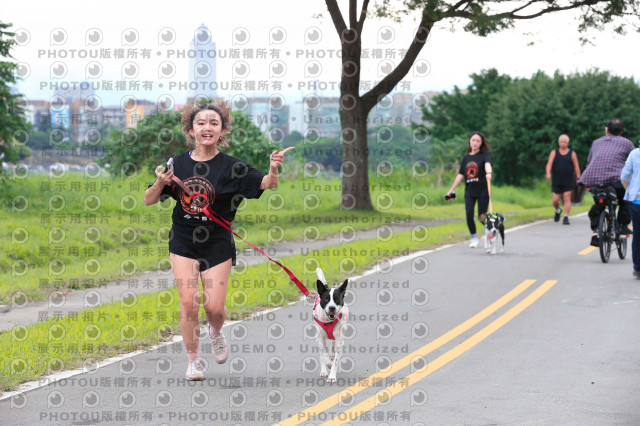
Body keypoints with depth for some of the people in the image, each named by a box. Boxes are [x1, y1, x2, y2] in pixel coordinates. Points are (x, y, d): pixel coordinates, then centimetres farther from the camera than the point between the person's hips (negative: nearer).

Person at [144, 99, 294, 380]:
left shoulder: (230, 167, -9)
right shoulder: (178, 164, -2)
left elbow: (266, 184, -19)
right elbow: (149, 201, 4)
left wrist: (273, 170, -41)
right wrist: (160, 184, -17)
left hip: (217, 244, -1)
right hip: (183, 241, 2)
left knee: (214, 307, -5)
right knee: (188, 303, -5)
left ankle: (216, 333, 31)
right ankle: (193, 360, 14)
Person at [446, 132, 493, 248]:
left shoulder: (485, 155, -2)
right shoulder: (466, 158, 12)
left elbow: (487, 164, -24)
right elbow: (461, 175, 18)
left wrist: (488, 173, -47)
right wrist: (452, 190, 19)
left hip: (482, 191, -4)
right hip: (469, 191, 4)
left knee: (482, 216, -5)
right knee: (469, 214, -10)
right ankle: (474, 238, 7)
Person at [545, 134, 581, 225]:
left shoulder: (572, 154, 6)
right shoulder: (554, 153, 7)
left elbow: (576, 167, 5)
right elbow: (549, 164, -4)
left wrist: (578, 179, -2)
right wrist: (548, 173, -22)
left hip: (568, 182, -1)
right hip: (556, 182, 1)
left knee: (567, 199, -11)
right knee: (555, 200, 1)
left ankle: (566, 217, -11)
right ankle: (558, 211, 31)